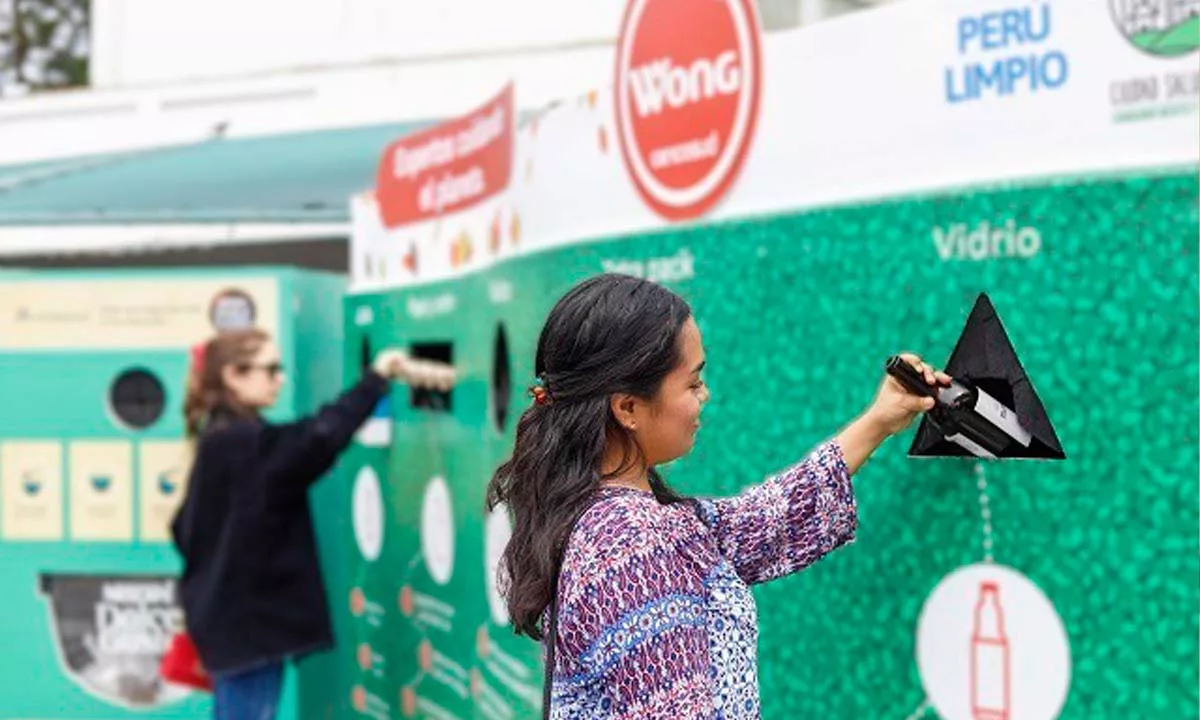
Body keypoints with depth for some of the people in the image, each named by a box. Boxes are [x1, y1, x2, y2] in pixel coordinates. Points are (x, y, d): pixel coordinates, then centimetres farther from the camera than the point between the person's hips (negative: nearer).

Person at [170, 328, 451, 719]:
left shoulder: (219, 441, 12)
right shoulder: (247, 443, -19)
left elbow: (186, 526, 17)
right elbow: (319, 438, -36)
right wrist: (379, 375, -32)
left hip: (230, 615, 10)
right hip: (248, 619, -10)